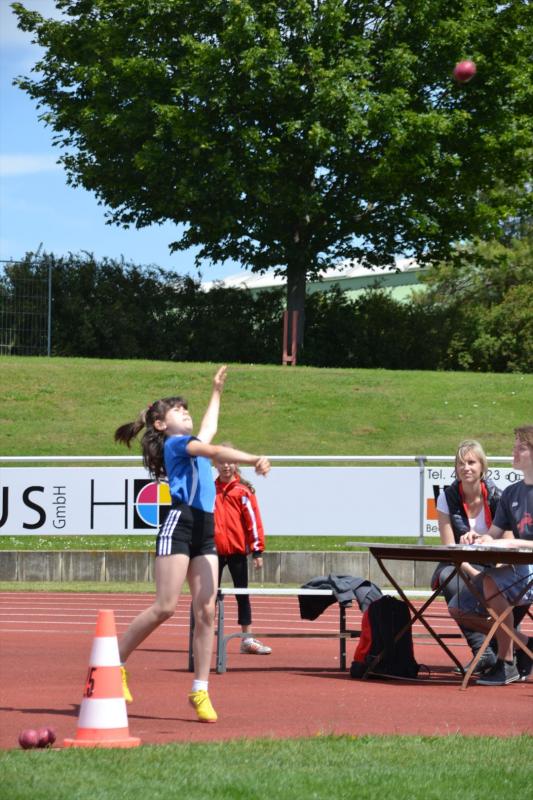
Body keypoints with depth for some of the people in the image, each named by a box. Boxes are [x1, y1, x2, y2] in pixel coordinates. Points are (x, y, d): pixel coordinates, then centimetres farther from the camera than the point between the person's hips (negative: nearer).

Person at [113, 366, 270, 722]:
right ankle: (116, 664, 3)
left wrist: (217, 391, 57)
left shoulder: (192, 442, 26)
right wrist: (255, 459, -25)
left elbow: (208, 429, 48)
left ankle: (200, 692, -2)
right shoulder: (174, 443, 1)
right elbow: (213, 449, -15)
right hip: (180, 523, -8)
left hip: (205, 530, 8)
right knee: (166, 607, -12)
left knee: (206, 611, -3)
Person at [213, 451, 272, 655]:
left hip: (237, 550, -2)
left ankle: (247, 639, 6)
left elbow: (253, 520, -3)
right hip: (214, 549, 2)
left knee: (242, 594, 3)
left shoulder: (243, 490, -1)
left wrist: (257, 550, -6)